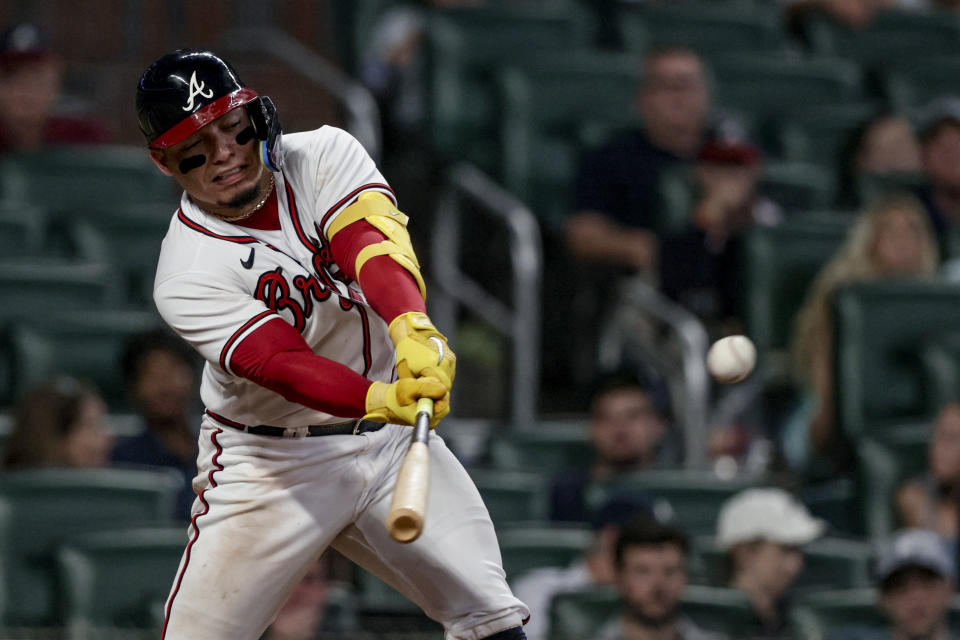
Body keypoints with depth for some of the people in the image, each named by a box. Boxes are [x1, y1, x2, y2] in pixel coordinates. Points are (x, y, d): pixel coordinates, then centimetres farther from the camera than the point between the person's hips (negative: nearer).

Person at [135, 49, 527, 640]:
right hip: (273, 462, -3)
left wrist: (412, 328, -47)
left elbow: (370, 242, -26)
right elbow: (281, 364, -30)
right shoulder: (186, 278, -17)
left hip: (390, 438, 3)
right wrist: (382, 402, -49)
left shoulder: (323, 156, -7)